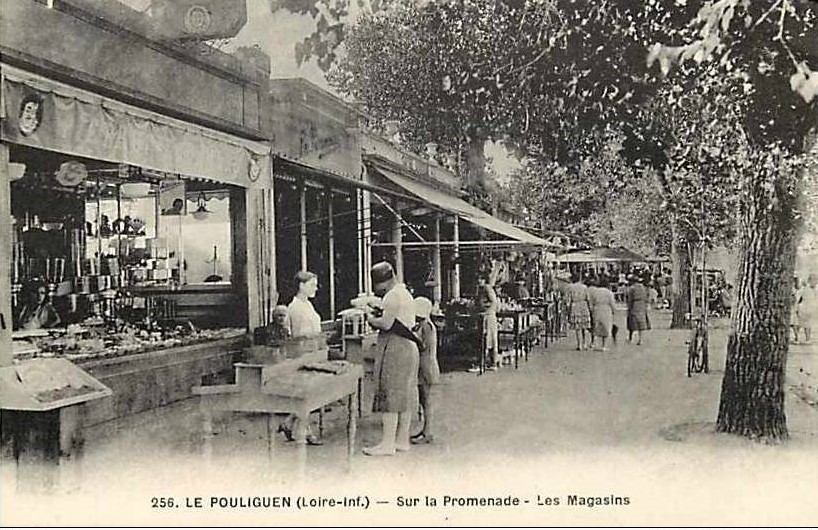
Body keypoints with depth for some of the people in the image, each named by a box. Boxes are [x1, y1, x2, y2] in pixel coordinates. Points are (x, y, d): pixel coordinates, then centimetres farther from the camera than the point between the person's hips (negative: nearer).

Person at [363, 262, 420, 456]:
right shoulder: (405, 293, 18)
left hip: (395, 347, -10)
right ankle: (402, 440, 19)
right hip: (408, 346, 10)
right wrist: (378, 313, 12)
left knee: (390, 394, -6)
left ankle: (387, 443, -4)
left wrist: (371, 318, -4)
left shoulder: (392, 296, -14)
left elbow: (386, 324, -20)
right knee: (405, 394, 12)